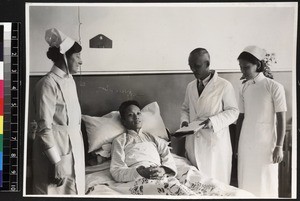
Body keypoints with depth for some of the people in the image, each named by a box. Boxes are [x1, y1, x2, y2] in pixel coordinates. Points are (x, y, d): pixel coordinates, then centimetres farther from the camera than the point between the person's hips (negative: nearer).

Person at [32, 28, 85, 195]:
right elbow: (44, 128, -21)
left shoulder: (69, 80, 8)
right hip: (56, 149, -8)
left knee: (75, 191, 17)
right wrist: (56, 162, -21)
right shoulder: (48, 84, -19)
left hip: (74, 147, 8)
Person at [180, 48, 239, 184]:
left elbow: (233, 112, -4)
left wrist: (213, 121, -19)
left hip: (215, 142, -5)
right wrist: (184, 121, 0)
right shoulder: (190, 87, 11)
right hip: (193, 142, 5)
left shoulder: (224, 86, -6)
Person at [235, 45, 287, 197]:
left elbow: (281, 119, -8)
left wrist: (279, 147, -11)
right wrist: (237, 144, 12)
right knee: (246, 183, 8)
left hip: (266, 143, -5)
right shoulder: (244, 88, 6)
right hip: (246, 143, 5)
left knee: (265, 183, 2)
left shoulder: (274, 87, -10)